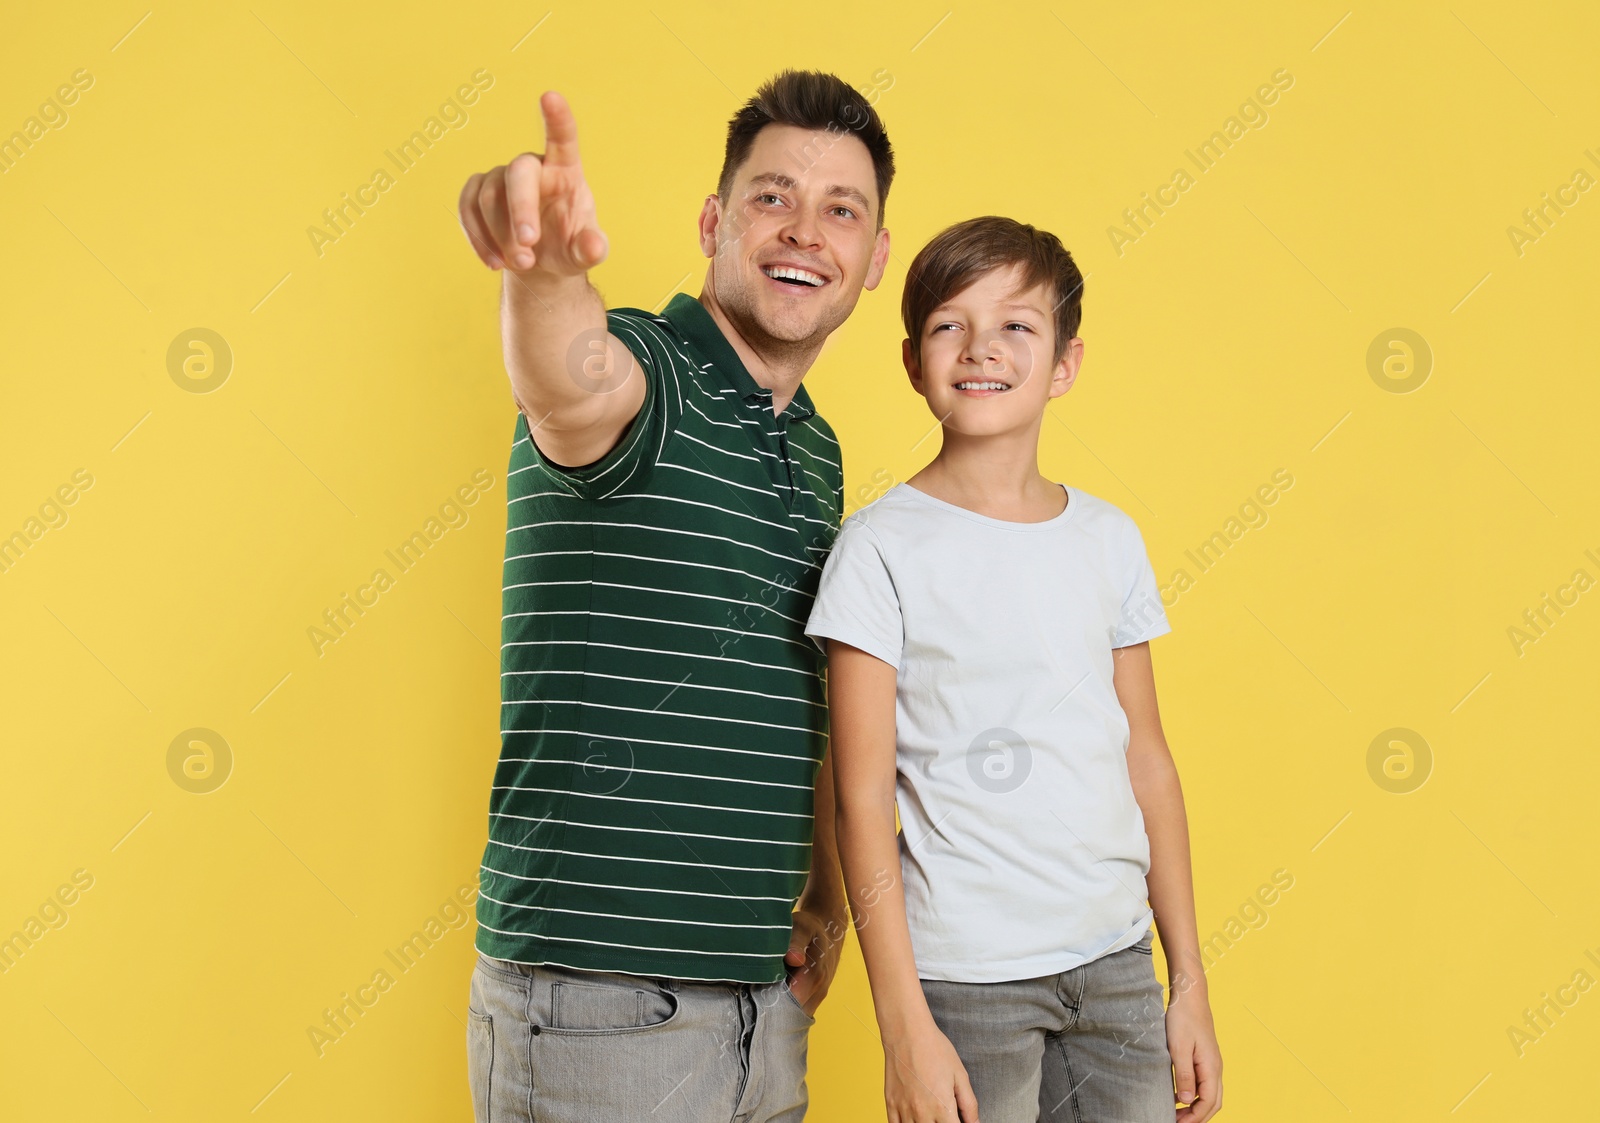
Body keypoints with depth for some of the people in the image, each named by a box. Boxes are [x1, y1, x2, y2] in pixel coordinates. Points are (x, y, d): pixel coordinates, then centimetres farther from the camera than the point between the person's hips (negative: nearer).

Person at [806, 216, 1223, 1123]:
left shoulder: (1111, 539, 5)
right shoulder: (883, 547, -8)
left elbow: (1148, 761, 9)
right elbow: (863, 800, -9)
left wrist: (1190, 984, 10)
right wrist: (906, 1024, -11)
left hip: (1117, 961, 4)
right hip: (967, 978, -4)